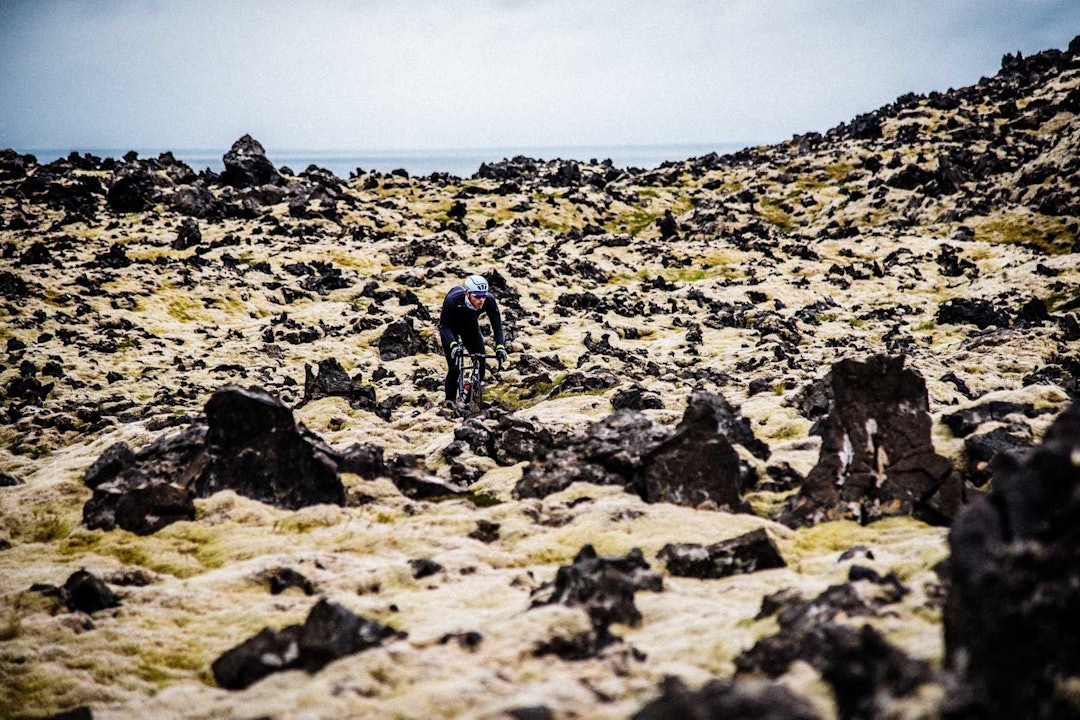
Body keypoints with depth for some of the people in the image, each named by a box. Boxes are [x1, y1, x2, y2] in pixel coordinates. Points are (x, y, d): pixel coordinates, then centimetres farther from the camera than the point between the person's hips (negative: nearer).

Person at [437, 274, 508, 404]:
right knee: (454, 368, -15)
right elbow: (444, 326, -35)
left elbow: (497, 324, -27)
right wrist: (453, 345, -50)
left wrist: (500, 346, -42)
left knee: (480, 364, -8)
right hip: (451, 328, -3)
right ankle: (449, 401, -2)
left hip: (470, 327, 3)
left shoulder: (489, 301, -32)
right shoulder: (452, 300, -40)